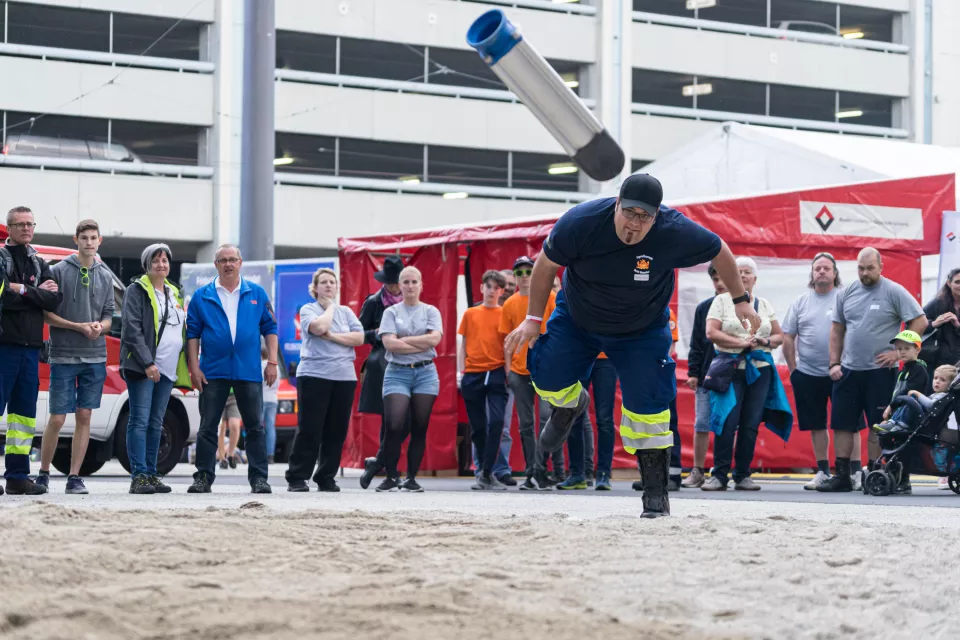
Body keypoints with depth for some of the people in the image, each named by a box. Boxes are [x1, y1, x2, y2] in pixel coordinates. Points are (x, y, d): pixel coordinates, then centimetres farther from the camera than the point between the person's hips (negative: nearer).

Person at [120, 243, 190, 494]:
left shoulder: (174, 294, 19)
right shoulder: (137, 291, -2)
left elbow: (183, 329, 23)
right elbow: (131, 329, -11)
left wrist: (185, 368, 12)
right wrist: (147, 363, -19)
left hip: (167, 369, 7)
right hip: (142, 368, -7)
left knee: (156, 424, 9)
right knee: (140, 421, -9)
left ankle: (151, 474, 12)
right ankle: (138, 476, -12)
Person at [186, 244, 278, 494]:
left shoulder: (256, 293, 7)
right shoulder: (202, 296, 5)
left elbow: (270, 328, 8)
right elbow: (193, 333, 4)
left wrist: (272, 362, 0)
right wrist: (194, 368, -3)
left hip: (249, 372, 0)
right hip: (213, 372, 0)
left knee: (255, 427, 1)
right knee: (207, 427, 3)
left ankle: (259, 478, 5)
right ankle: (203, 477, 8)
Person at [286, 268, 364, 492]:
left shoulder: (346, 312, 16)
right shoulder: (308, 310, 4)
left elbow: (359, 338, 2)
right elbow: (318, 327, -17)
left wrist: (332, 336, -9)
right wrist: (330, 307, -1)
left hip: (344, 377, 4)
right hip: (314, 375, -4)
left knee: (336, 431, 3)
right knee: (309, 429, -6)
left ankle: (326, 478, 11)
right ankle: (296, 478, -1)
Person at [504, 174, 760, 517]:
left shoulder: (674, 231, -29)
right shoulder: (580, 222, -29)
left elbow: (719, 251, -10)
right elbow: (546, 264, -12)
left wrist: (740, 299, -1)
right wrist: (533, 318, -8)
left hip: (643, 331, -1)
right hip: (576, 319, 1)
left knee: (648, 407, -8)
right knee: (547, 377, -3)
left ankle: (656, 493, 4)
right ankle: (570, 406, 35)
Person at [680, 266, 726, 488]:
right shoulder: (704, 308, 7)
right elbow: (696, 343, 8)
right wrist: (693, 373, 1)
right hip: (706, 378, 2)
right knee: (702, 424, 1)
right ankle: (697, 472, 7)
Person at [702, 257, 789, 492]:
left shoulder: (764, 305, 16)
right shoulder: (722, 301, 5)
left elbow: (779, 336, 17)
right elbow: (711, 332, -6)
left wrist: (766, 342, -5)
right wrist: (741, 343, -13)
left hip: (760, 369, 4)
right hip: (730, 367, -4)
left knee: (751, 425, 1)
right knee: (727, 422, -14)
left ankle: (743, 476, 7)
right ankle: (719, 476, -10)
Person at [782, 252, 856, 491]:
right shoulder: (801, 302, 9)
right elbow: (787, 338, 11)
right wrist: (793, 370, 5)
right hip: (808, 374, 3)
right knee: (817, 425, 9)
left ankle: (855, 471, 0)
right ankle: (823, 471, 17)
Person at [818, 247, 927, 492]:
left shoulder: (894, 292, -5)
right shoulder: (847, 293, 9)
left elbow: (920, 322, -6)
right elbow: (837, 330, 14)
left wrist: (897, 352, -10)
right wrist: (834, 363, 6)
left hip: (880, 371, -5)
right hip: (848, 371, 5)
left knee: (878, 426, 1)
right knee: (842, 423, 3)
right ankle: (842, 476, 8)